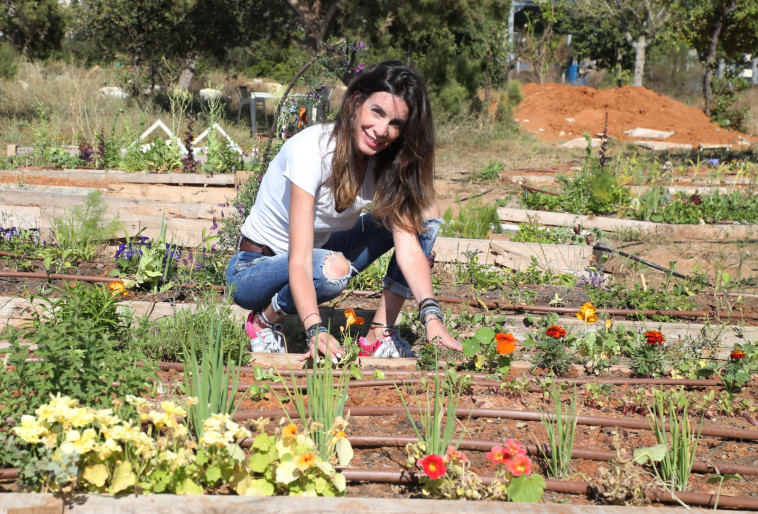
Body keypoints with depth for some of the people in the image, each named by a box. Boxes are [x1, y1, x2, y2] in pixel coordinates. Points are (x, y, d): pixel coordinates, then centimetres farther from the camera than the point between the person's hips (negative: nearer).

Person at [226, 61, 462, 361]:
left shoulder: (388, 161, -10)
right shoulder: (312, 149, -29)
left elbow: (408, 244, -20)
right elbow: (299, 262, -35)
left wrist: (431, 313, -35)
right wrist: (315, 331, -49)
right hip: (252, 270, -6)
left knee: (425, 215, -9)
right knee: (332, 268, -40)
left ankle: (380, 334, -10)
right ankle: (265, 320, -9)